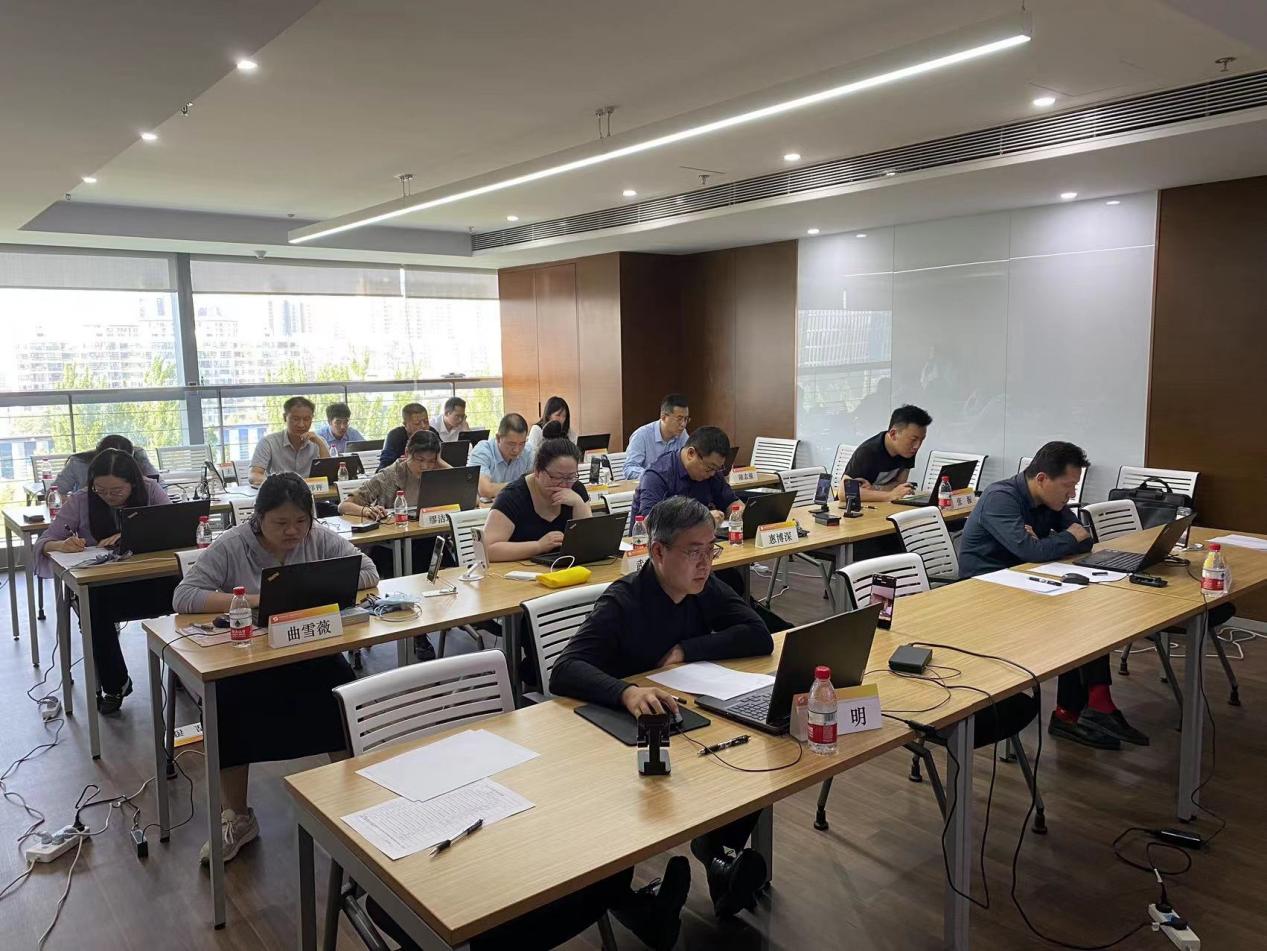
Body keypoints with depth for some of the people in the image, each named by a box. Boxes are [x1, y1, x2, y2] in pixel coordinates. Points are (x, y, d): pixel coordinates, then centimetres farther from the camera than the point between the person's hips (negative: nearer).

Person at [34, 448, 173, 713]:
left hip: (149, 580, 0)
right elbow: (44, 543, -1)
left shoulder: (151, 491, -4)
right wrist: (63, 545, -27)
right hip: (100, 586, 1)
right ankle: (114, 684, -8)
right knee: (96, 611, -34)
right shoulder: (80, 501, -4)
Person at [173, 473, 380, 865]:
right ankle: (237, 817, -4)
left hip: (312, 654, 1)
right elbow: (183, 597, -13)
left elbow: (368, 573, -2)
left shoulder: (321, 539, 1)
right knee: (227, 709, -29)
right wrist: (250, 600, -25)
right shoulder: (231, 546, -6)